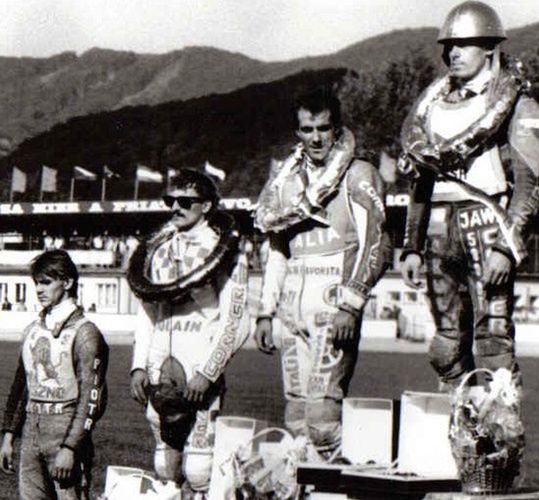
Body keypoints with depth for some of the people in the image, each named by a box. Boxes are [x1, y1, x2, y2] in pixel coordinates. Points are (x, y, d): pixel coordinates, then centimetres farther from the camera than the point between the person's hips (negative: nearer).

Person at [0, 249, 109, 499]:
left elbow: (91, 398, -13)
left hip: (65, 428, -7)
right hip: (31, 430, 7)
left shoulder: (84, 333, -8)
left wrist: (69, 448, -19)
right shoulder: (32, 330, 14)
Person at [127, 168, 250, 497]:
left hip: (200, 376, -5)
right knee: (165, 467, 8)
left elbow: (236, 323, -7)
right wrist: (139, 366, 7)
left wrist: (207, 373, -13)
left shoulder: (224, 251, -3)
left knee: (198, 470, -8)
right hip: (159, 375, 5)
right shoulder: (159, 249, 14)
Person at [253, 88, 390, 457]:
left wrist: (350, 305, -15)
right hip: (292, 303, 6)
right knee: (295, 409, 4)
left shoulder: (358, 176, 2)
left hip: (334, 302, -6)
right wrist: (266, 312, 16)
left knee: (322, 407, -15)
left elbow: (375, 244, -6)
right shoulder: (287, 178, 19)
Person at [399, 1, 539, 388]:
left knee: (492, 334, -14)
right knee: (448, 340, 7)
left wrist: (508, 247, -17)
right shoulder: (434, 104, 18)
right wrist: (412, 247, 16)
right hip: (440, 230, 6)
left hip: (487, 227, -6)